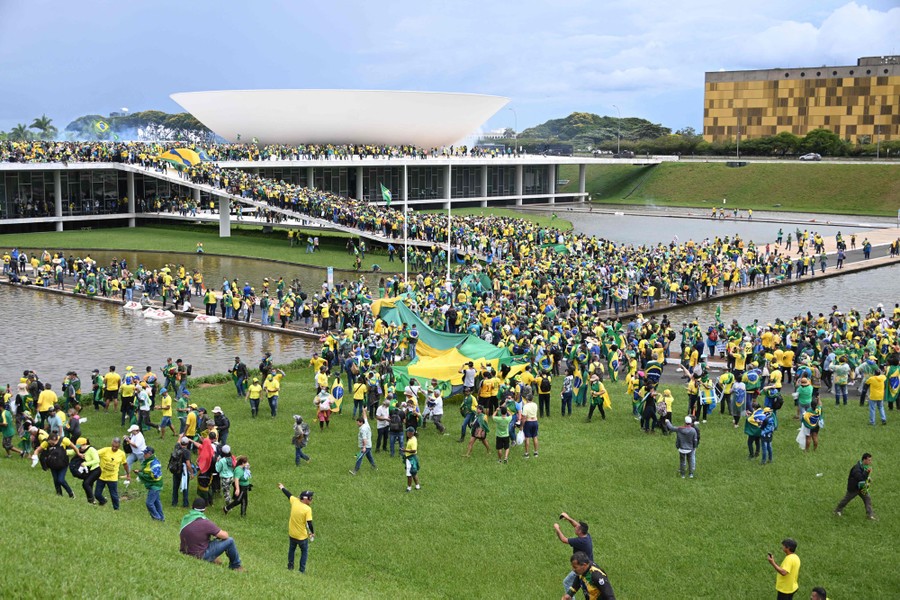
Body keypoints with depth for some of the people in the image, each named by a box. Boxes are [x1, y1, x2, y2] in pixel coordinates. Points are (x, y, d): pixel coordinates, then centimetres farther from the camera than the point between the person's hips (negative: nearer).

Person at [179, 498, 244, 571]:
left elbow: (180, 534, 15)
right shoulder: (205, 523, -23)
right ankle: (235, 566, 16)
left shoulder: (185, 519, -3)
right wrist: (218, 533, 6)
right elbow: (225, 536, -18)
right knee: (230, 541, -5)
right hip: (201, 556, -7)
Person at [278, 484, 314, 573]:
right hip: (302, 536, -5)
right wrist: (313, 533, -8)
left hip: (292, 534, 5)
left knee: (291, 549, 27)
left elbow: (289, 494, 9)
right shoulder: (307, 509, -25)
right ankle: (302, 570, 19)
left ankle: (290, 566, 38)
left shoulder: (295, 501, -11)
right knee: (304, 552, 17)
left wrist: (282, 488, 27)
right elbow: (309, 523, -25)